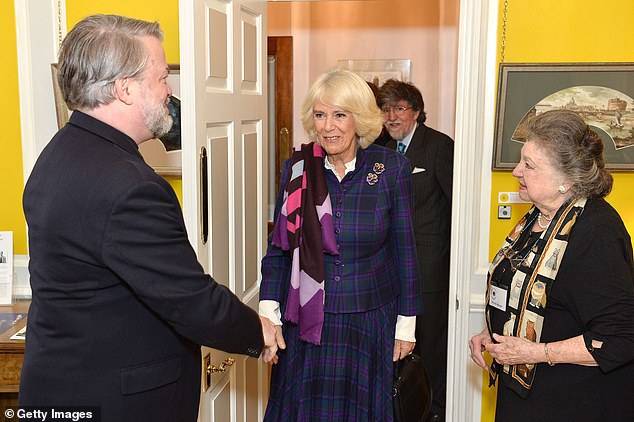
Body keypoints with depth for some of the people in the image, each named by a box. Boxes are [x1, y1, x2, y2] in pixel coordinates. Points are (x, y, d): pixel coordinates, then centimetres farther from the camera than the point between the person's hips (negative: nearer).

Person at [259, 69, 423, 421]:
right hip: (305, 322, 1)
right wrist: (269, 312, -7)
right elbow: (279, 248, 2)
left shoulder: (392, 168, -8)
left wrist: (407, 322, 1)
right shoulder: (297, 168, -4)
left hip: (370, 322, -1)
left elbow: (404, 250, -1)